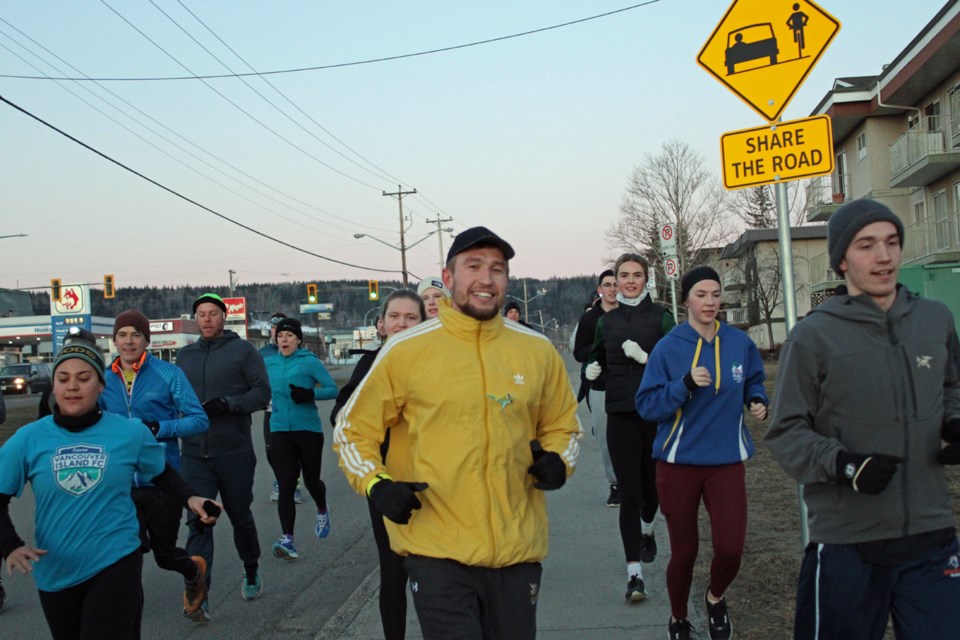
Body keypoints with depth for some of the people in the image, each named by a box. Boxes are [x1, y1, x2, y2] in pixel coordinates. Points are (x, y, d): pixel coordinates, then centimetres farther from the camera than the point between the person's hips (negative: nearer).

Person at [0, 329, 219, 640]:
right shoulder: (28, 439, -6)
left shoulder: (132, 432, -5)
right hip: (55, 574, 3)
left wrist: (189, 498, -6)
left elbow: (161, 473, 10)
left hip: (116, 566, -2)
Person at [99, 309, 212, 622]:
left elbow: (199, 420, -9)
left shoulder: (168, 373, -8)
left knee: (165, 554, 11)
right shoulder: (104, 380, 3)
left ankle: (194, 572, 45)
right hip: (121, 484, 3)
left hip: (162, 481, -3)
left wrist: (160, 428, -22)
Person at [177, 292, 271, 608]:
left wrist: (228, 404, -22)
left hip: (235, 452, -3)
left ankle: (251, 570, 36)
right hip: (195, 453, 3)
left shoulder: (243, 350, -2)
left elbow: (263, 392, -8)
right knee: (198, 521, -6)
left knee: (240, 516, 12)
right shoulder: (185, 355, 12)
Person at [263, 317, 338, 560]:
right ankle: (287, 539, -9)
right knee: (286, 485, -8)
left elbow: (333, 389, -9)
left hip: (309, 430, -2)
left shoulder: (309, 362, -5)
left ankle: (322, 511, 43)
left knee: (311, 480, 10)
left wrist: (311, 394, -23)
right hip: (280, 431, 2)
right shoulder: (269, 363, 7)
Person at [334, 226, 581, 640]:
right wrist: (375, 483, -12)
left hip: (518, 551, 4)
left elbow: (562, 425, 18)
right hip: (438, 553, -3)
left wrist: (557, 461, -2)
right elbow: (352, 430, 4)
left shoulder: (538, 351, 4)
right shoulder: (405, 351, -4)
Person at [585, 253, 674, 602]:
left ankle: (647, 530, 48)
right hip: (621, 415, 1)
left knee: (652, 484, 14)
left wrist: (645, 357, -22)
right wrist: (592, 371, -1)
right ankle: (634, 574, -2)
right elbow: (596, 361, 20)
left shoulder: (660, 316, -1)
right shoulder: (606, 321, 8)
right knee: (629, 492, -4)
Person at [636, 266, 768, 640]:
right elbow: (646, 405, -12)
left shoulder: (739, 343, -1)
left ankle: (715, 598, 28)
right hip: (679, 462, -2)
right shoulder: (668, 348, -8)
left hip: (727, 459, 2)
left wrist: (758, 401, -3)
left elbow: (754, 382, 18)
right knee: (684, 552, 7)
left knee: (730, 548, -8)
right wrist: (685, 383, -25)